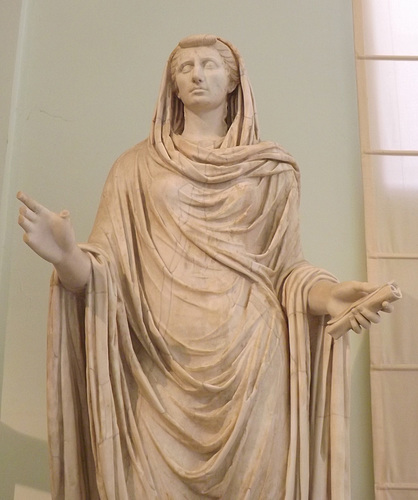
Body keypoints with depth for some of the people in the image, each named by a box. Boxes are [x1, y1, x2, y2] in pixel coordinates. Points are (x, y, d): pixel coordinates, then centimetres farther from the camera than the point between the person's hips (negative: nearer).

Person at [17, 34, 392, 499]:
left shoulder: (271, 170, 11)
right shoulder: (137, 165, 11)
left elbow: (285, 270, 9)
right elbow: (105, 270, 3)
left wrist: (329, 293, -12)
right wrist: (66, 256, -19)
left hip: (250, 361, 0)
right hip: (161, 369, 0)